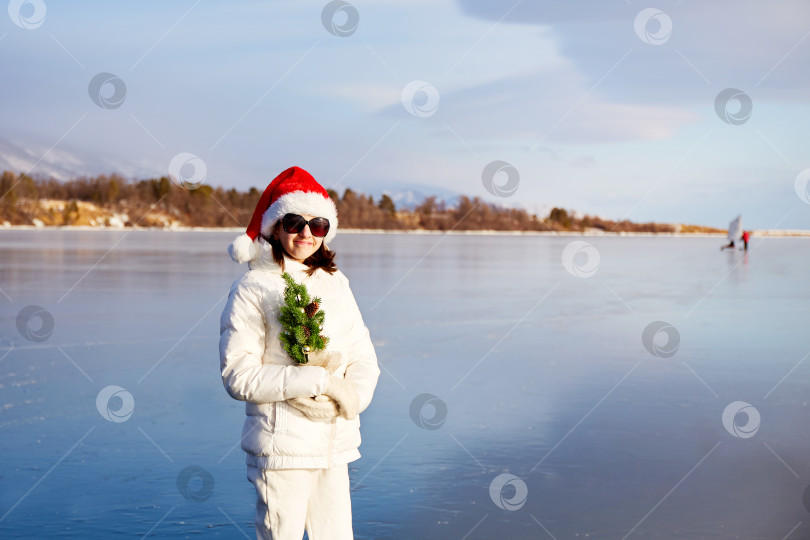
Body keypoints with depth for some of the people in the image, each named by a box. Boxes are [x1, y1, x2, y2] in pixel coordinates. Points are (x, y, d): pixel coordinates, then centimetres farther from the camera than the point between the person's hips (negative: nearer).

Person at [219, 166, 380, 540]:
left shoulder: (336, 284, 13)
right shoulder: (252, 289, -5)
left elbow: (363, 357, 12)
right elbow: (237, 375, -12)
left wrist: (352, 396, -10)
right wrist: (320, 381, -15)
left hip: (335, 444, 5)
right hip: (281, 444, -5)